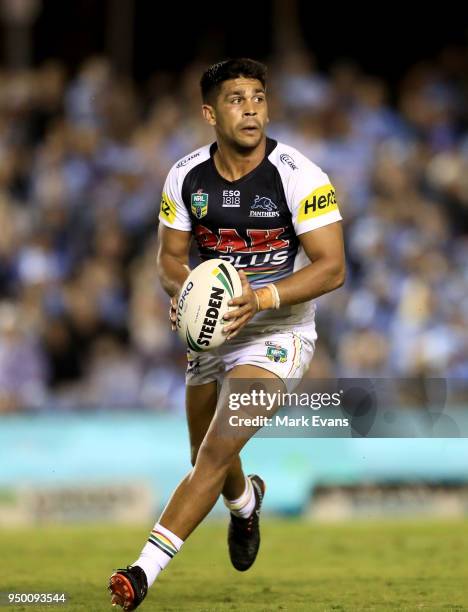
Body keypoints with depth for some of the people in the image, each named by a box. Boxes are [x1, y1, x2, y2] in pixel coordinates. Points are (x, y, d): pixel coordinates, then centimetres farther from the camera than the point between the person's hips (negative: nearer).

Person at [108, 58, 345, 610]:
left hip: (277, 335, -5)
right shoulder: (186, 177, -4)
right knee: (208, 460, 18)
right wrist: (181, 288, -18)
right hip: (211, 330, 5)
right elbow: (169, 255, 6)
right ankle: (246, 502, 56)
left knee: (217, 452, -20)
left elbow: (332, 267, -18)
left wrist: (260, 298, -30)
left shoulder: (300, 178, -17)